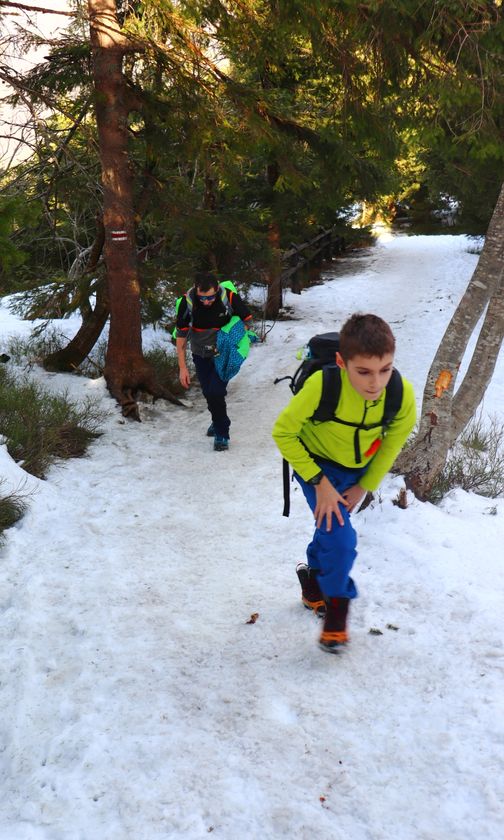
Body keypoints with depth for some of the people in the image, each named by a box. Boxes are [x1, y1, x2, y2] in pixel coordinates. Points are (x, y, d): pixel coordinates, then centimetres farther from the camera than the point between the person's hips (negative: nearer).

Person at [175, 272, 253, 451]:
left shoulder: (230, 298, -25)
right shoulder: (187, 301, -22)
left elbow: (247, 320, -6)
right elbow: (181, 335, -12)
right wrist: (182, 367, -12)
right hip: (200, 354, 2)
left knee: (216, 392, -15)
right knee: (208, 392, 12)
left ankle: (221, 433, 4)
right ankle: (218, 421, 41)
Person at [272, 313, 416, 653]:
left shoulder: (403, 393, -29)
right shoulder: (322, 385, -39)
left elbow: (394, 440, -8)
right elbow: (283, 432, -24)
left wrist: (364, 487, -5)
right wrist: (320, 483, -24)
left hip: (359, 470, 4)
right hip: (318, 466, -4)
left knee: (331, 530, 22)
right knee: (340, 540, -15)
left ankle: (314, 581, 51)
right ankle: (336, 606, 12)